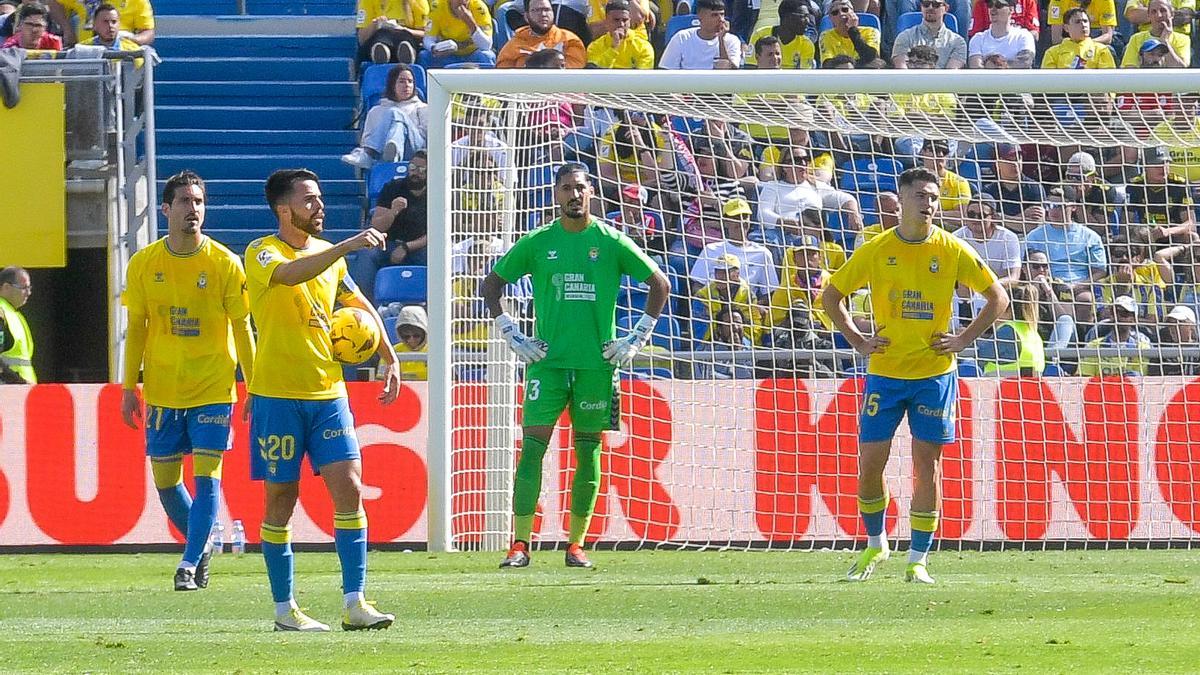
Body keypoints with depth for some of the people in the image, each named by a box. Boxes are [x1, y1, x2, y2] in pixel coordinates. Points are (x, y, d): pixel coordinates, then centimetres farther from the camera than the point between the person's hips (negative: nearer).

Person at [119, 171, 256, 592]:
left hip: (213, 388, -2)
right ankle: (201, 545, 30)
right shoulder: (143, 265, 1)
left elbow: (241, 328, 0)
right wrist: (129, 389, 5)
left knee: (206, 476, -10)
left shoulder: (225, 264, -5)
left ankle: (190, 563, -5)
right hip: (162, 391, 2)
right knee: (165, 480, 6)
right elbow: (136, 328, 8)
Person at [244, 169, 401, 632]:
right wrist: (346, 247, -39)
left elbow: (362, 307, 27)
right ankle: (284, 608, 9)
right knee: (281, 498, 1)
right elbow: (289, 274, -31)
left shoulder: (330, 255, 12)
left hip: (328, 392, 5)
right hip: (277, 396, -5)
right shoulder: (261, 253, -7)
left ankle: (354, 603, -6)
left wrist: (389, 359, 20)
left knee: (349, 489, -6)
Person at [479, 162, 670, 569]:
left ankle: (576, 544, 9)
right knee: (533, 446, -9)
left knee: (588, 451, 3)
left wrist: (637, 339, 4)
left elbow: (659, 284, 10)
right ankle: (520, 545, -9)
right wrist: (511, 335, 5)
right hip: (547, 361, 0)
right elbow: (491, 285, 13)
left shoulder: (611, 243, 3)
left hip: (596, 363, 0)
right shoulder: (537, 243, 4)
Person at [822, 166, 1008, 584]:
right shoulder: (875, 251, -1)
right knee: (870, 462, 0)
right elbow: (831, 295, 9)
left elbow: (997, 298, 6)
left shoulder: (953, 251, -2)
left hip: (935, 372, -1)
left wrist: (963, 340, -2)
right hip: (885, 372, 1)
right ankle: (875, 545, 21)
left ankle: (918, 561, 5)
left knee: (927, 465, -2)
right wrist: (857, 341, 1)